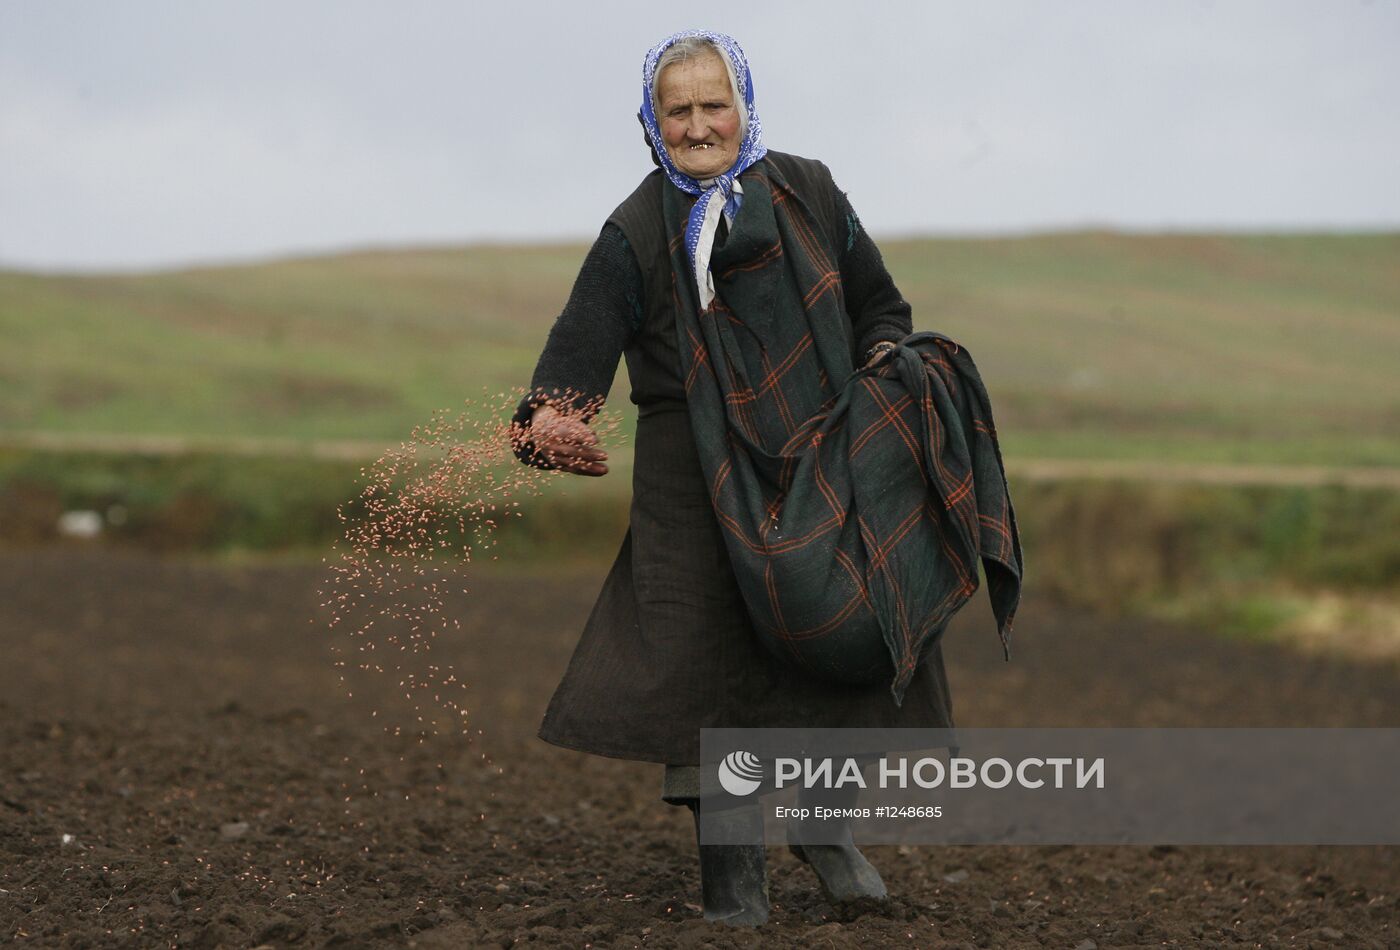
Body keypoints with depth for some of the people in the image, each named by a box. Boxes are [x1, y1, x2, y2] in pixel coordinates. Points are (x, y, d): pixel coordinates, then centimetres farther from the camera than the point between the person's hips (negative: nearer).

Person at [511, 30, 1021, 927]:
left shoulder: (806, 194, 9)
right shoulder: (636, 233, 0)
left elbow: (876, 301, 20)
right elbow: (583, 342, -10)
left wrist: (884, 362, 1)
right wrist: (551, 415, -28)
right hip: (700, 476, -3)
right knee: (710, 659, -8)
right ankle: (733, 870, 2)